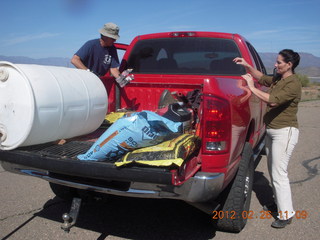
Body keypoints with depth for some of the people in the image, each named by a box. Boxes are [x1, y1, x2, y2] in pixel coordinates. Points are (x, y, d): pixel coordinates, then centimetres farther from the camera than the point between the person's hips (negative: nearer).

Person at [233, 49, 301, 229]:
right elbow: (262, 77, 24)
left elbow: (273, 100, -27)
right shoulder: (277, 79, 10)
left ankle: (286, 214, 6)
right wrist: (247, 66, 8)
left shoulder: (293, 83, -16)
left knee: (279, 173, -6)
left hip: (285, 132, -9)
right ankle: (280, 203, 32)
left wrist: (252, 87, -21)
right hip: (272, 130, 9)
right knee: (273, 170, 16)